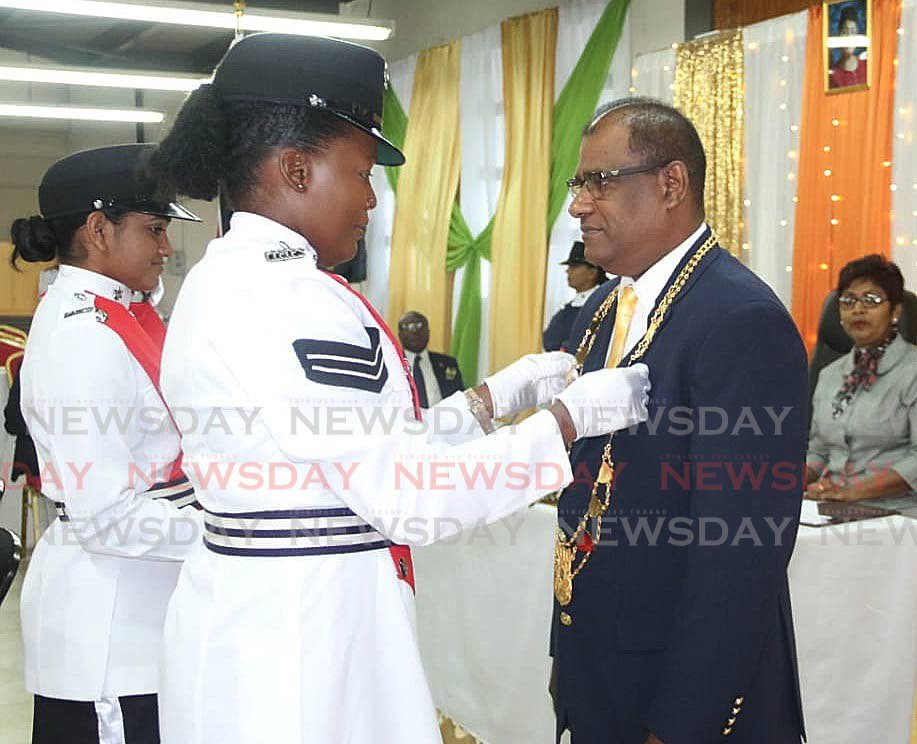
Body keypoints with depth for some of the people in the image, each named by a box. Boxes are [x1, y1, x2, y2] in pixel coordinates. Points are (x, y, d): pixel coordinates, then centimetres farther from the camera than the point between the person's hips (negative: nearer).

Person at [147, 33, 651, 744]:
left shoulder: (225, 280, 9)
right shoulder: (290, 297, -21)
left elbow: (366, 450, 10)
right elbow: (410, 498, -22)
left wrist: (503, 393, 9)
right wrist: (575, 414, -11)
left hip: (250, 612, 10)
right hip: (304, 633, -10)